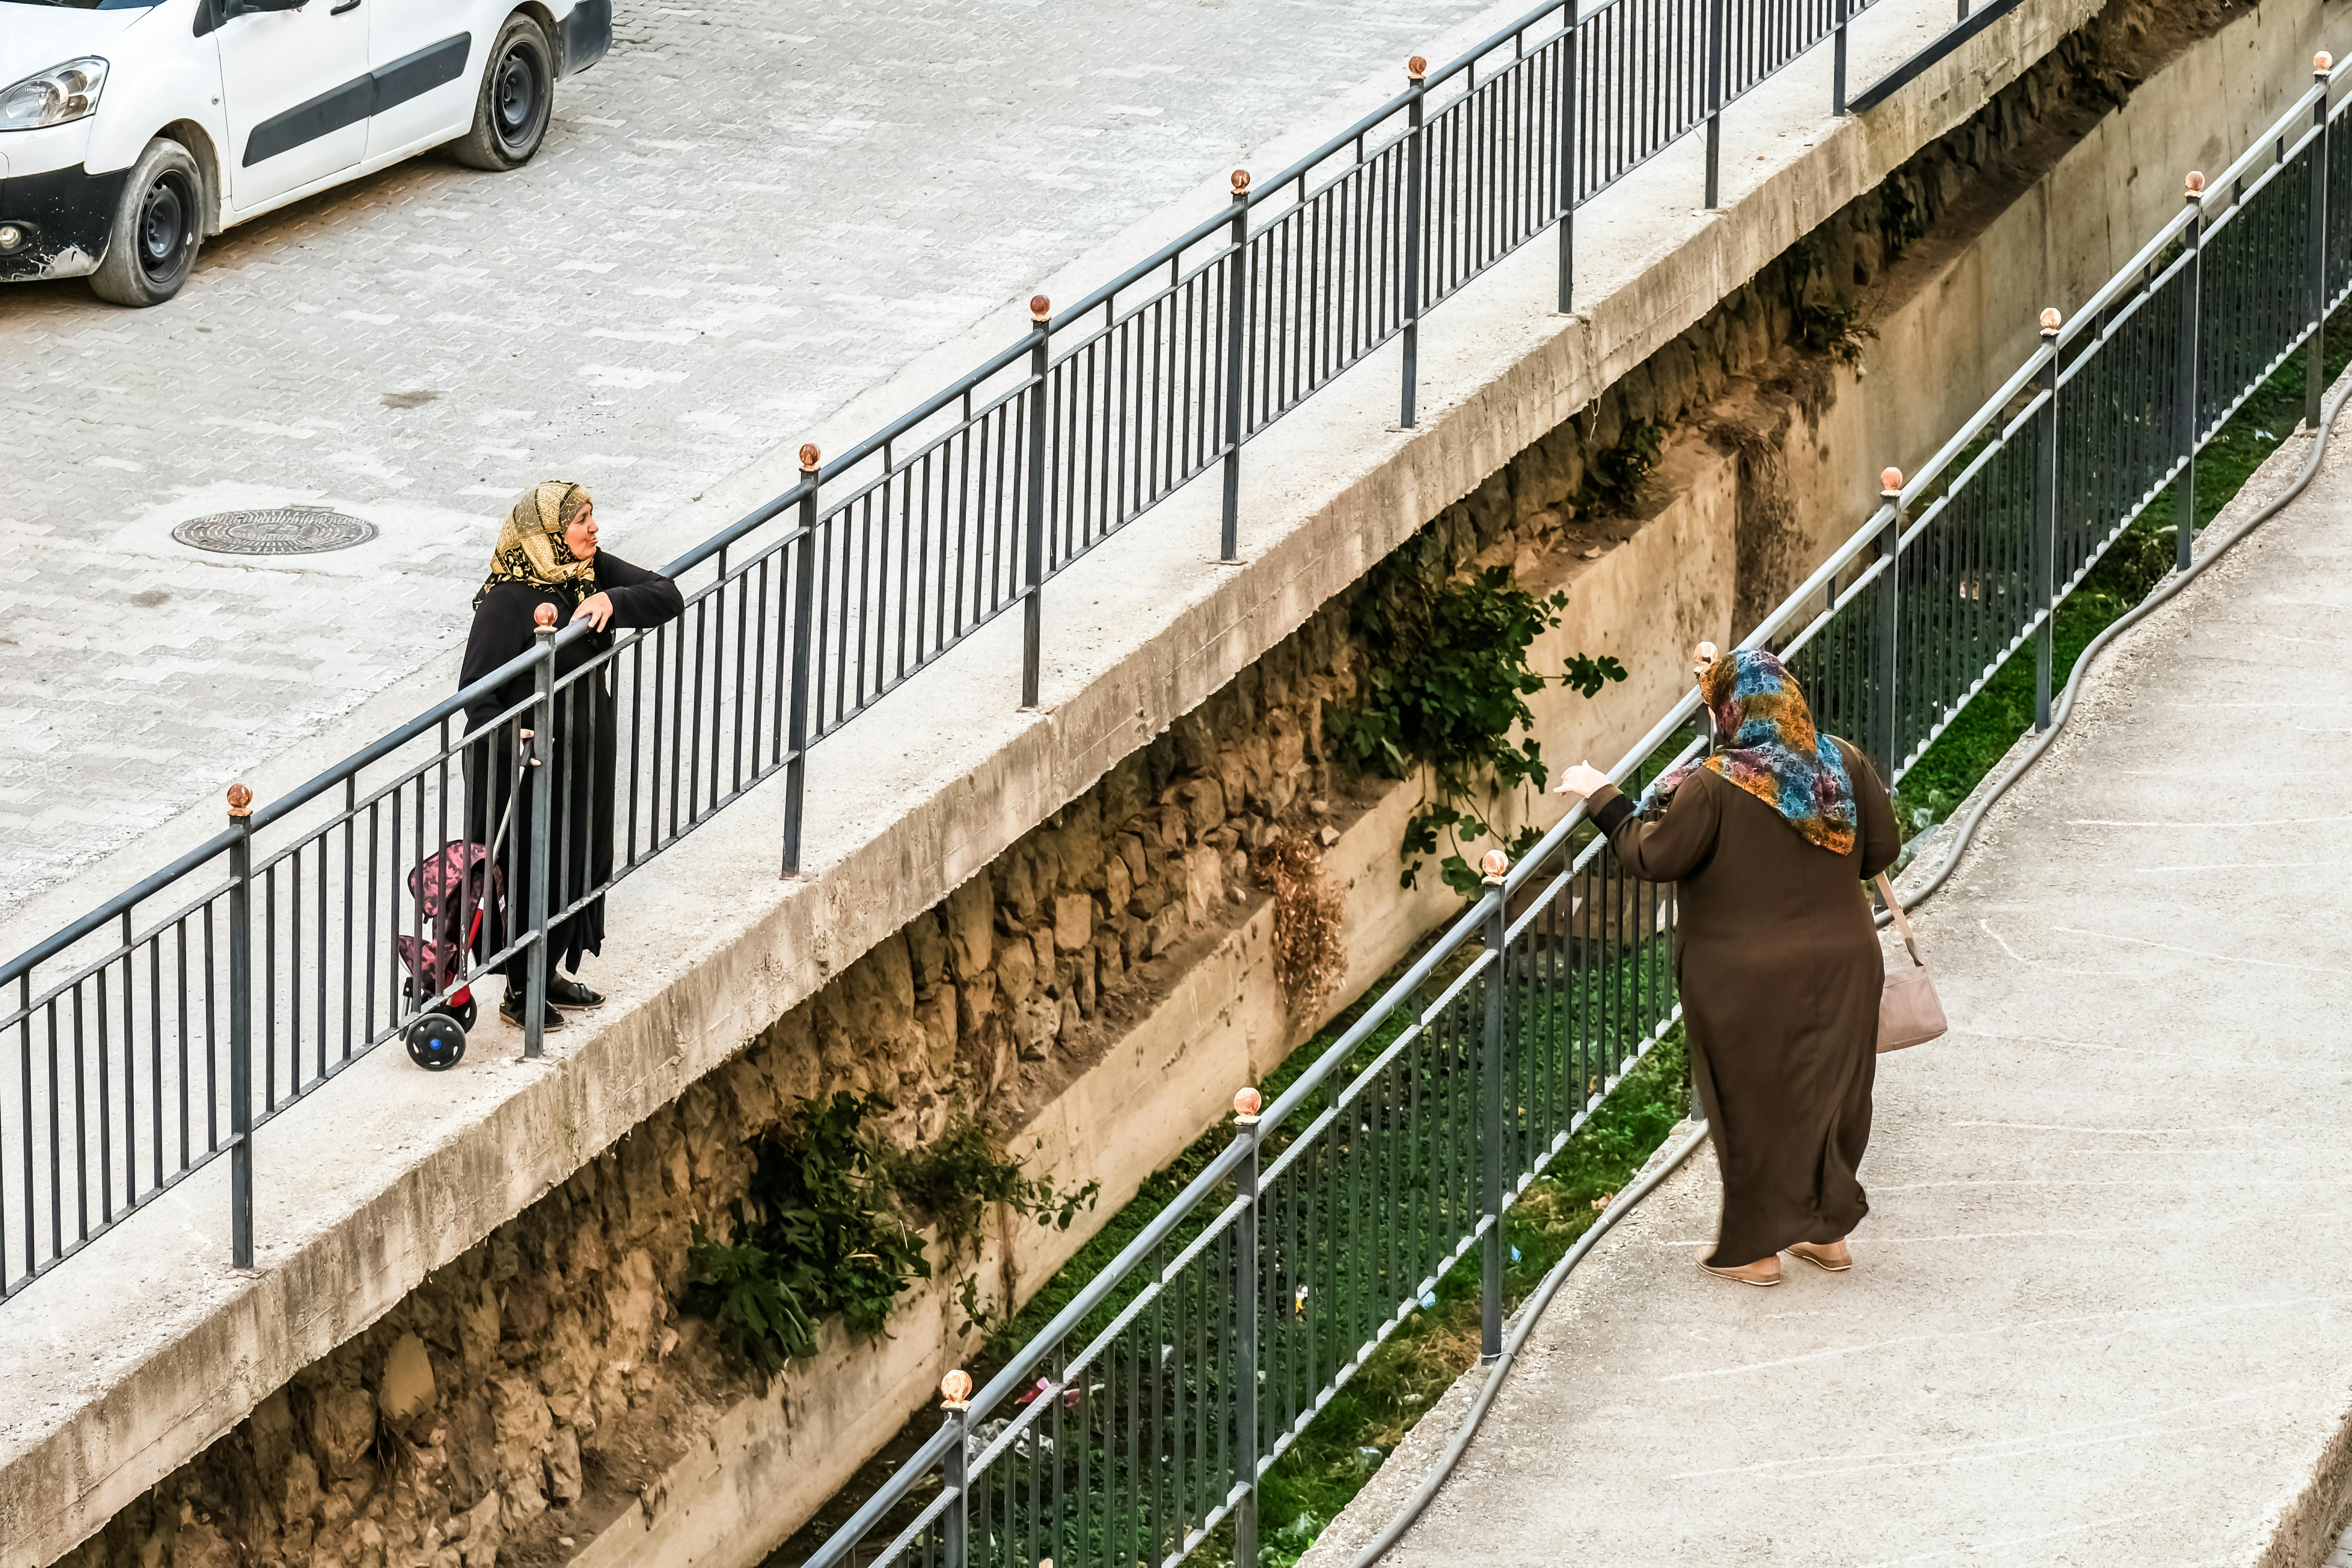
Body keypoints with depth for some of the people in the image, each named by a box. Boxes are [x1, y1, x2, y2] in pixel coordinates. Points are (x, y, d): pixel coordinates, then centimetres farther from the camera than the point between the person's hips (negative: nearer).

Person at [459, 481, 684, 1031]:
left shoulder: (592, 570, -3)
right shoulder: (510, 599, -24)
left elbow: (667, 597, -8)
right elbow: (475, 690, -24)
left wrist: (612, 601, -26)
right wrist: (512, 735, -41)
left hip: (584, 757, 8)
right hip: (529, 762, -8)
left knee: (582, 865, 21)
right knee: (529, 876, 7)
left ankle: (549, 972, 40)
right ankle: (519, 991, 25)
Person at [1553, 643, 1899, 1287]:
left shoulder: (1714, 787, -19)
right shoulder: (1845, 763, -5)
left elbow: (1653, 858, -13)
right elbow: (1880, 849, 4)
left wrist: (1602, 798, -1)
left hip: (1747, 980, -4)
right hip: (1839, 967, 4)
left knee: (1753, 1106, 9)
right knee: (1829, 1096, 18)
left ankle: (1754, 1248, 19)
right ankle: (1829, 1232, 29)